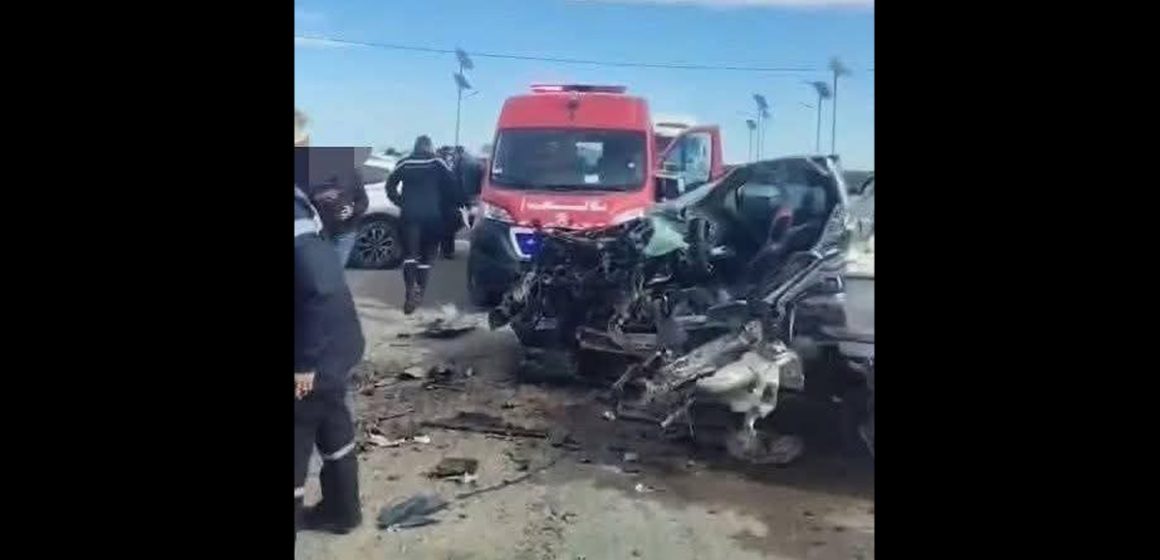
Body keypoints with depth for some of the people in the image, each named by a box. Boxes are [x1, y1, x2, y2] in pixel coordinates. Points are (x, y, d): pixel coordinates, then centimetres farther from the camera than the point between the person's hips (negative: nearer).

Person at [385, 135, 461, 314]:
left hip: (410, 213, 0)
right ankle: (419, 292, 7)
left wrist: (400, 202, 16)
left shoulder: (404, 163, 6)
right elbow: (451, 185, -2)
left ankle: (411, 290, -23)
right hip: (432, 214, 0)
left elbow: (390, 185, 6)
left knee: (411, 253, -2)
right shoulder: (438, 162, 2)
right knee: (426, 255, 10)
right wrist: (453, 205, 11)